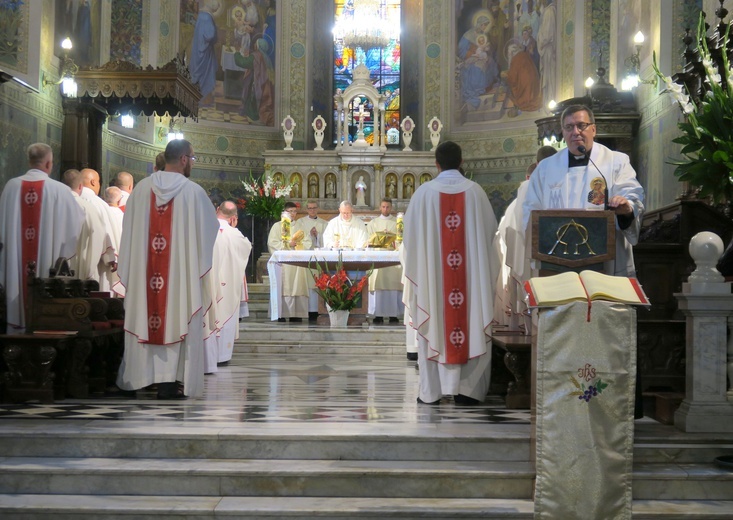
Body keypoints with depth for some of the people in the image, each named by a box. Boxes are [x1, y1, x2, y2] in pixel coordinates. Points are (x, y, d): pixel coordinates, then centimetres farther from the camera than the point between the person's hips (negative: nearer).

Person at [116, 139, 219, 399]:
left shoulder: (142, 188, 2)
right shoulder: (193, 192, -8)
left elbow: (129, 230, 7)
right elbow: (211, 230, 1)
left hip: (144, 272, 4)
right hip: (181, 271, -4)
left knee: (148, 316, 12)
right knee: (176, 316, 1)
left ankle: (143, 374, 18)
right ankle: (168, 381, 2)